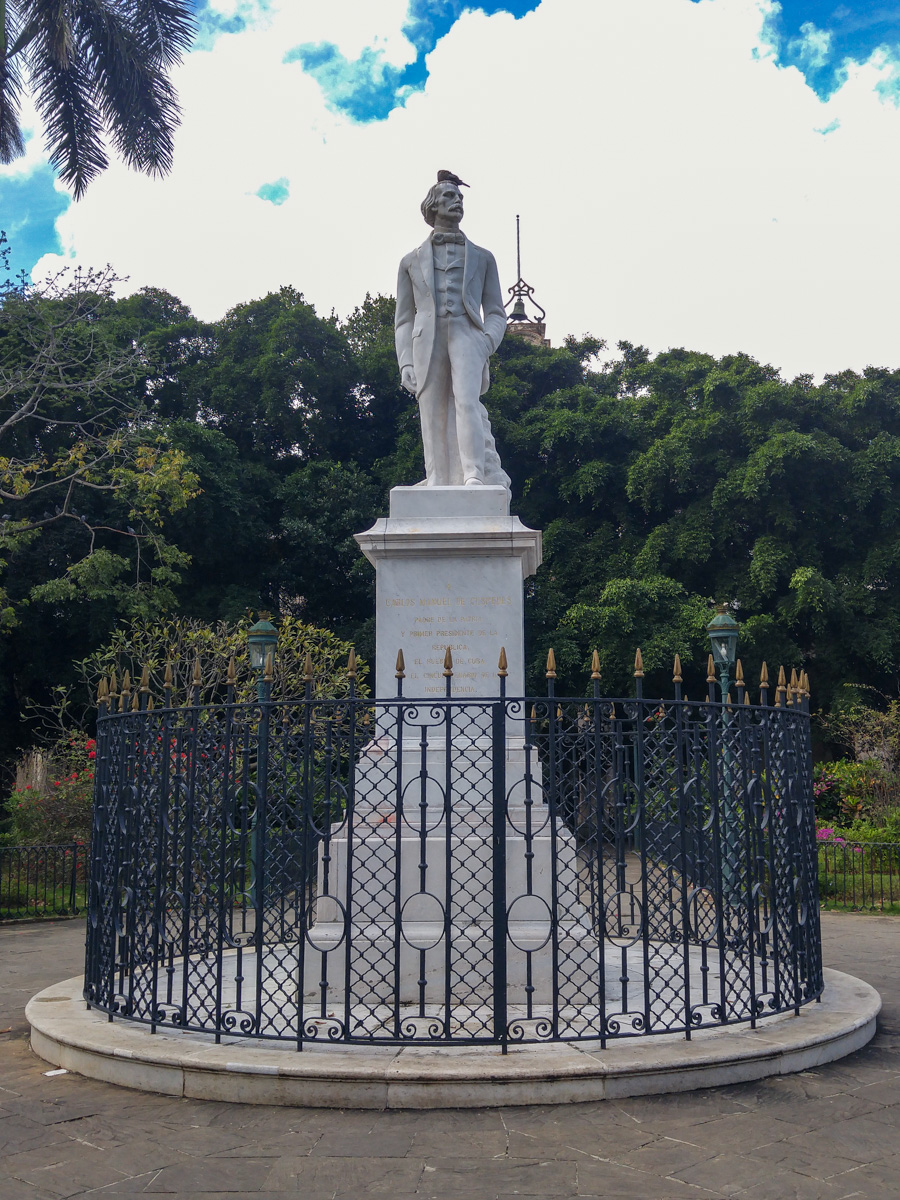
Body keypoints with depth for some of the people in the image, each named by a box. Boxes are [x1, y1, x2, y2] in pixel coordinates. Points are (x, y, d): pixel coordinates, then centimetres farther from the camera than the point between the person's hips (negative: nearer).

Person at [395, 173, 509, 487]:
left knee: (467, 402, -25)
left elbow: (496, 312, 16)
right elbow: (404, 319, 17)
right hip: (427, 342, 1)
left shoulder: (482, 258, 21)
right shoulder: (412, 261, 21)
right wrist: (405, 362, 2)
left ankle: (474, 477, -34)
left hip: (466, 335, -1)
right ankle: (437, 486, -9)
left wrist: (486, 343, -5)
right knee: (433, 419, -7)